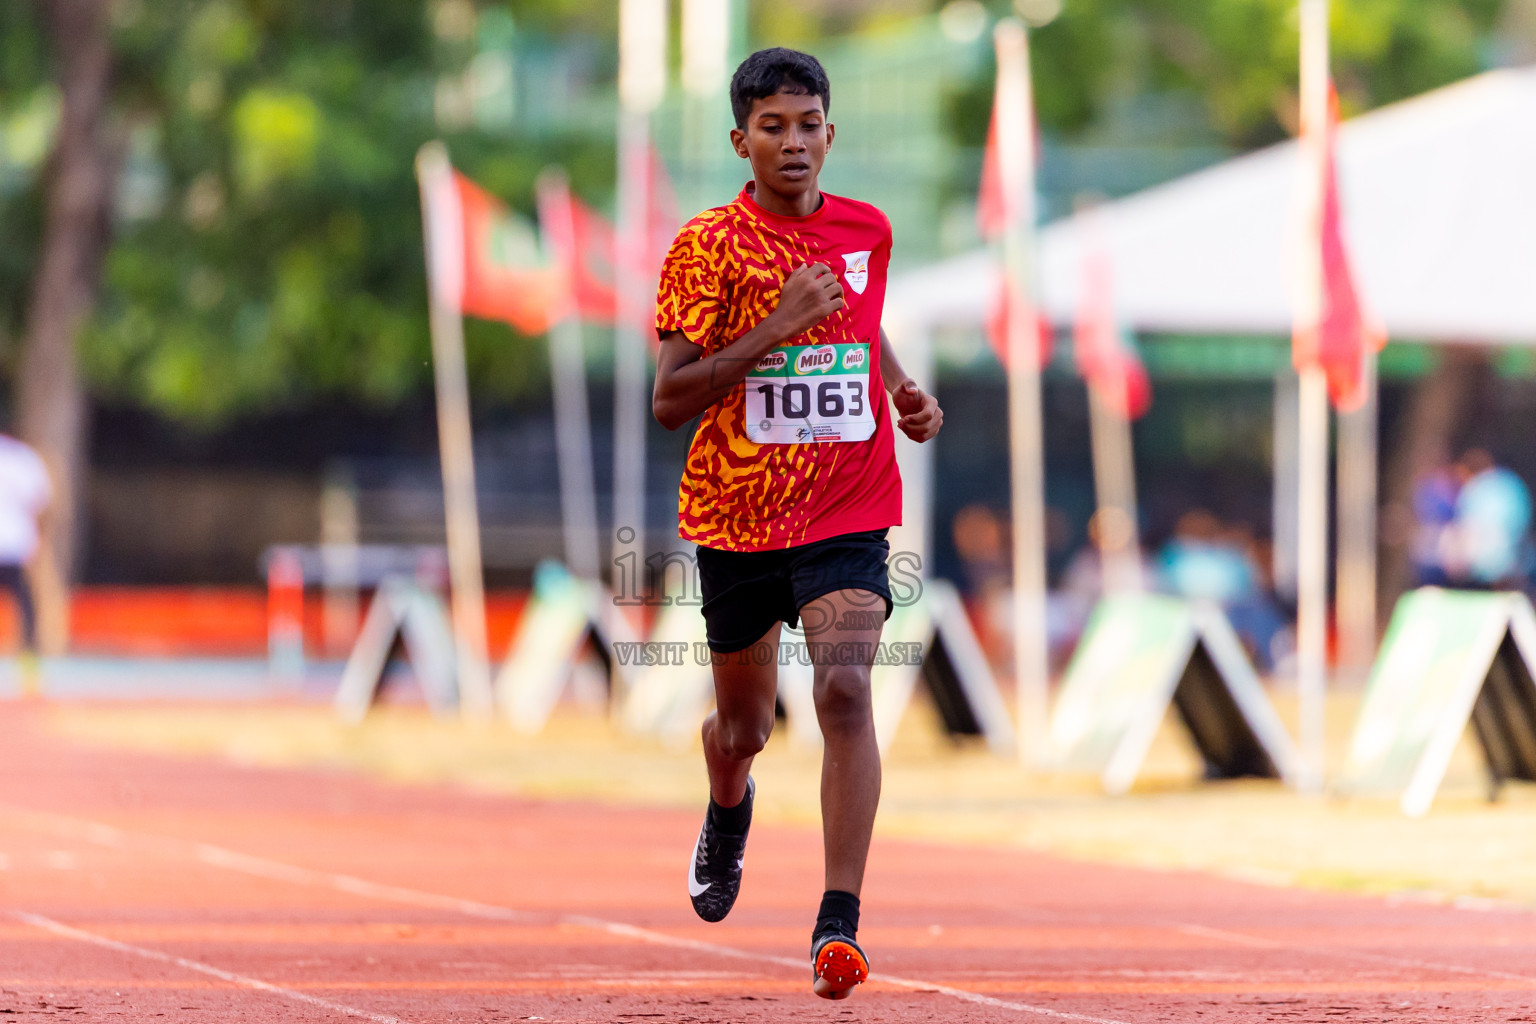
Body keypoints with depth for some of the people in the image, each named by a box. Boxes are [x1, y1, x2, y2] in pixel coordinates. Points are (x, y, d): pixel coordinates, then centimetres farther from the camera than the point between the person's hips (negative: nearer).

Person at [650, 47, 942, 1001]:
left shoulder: (868, 231, 5)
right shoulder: (707, 247, -8)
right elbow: (669, 399, -14)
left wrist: (905, 390, 8)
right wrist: (776, 327, -22)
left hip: (848, 515, 1)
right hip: (737, 518, -1)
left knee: (845, 689, -23)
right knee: (743, 726, 15)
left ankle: (840, 923, -24)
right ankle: (729, 813, 53)